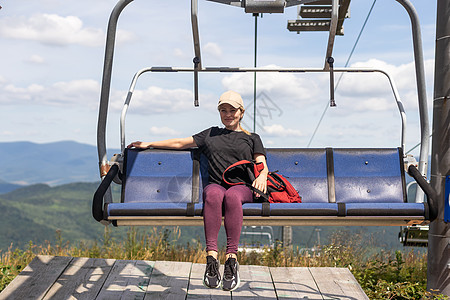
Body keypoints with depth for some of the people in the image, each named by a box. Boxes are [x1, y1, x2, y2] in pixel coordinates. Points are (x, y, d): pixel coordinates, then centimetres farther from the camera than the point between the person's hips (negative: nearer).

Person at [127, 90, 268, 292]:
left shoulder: (252, 138, 26)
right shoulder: (211, 134, 31)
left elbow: (262, 165, 13)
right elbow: (180, 143, 36)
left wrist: (262, 176, -11)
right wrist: (149, 144, 35)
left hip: (242, 186, -1)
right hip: (215, 184, 1)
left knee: (232, 196, -40)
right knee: (213, 193, -39)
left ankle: (231, 257, -46)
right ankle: (211, 257, -48)